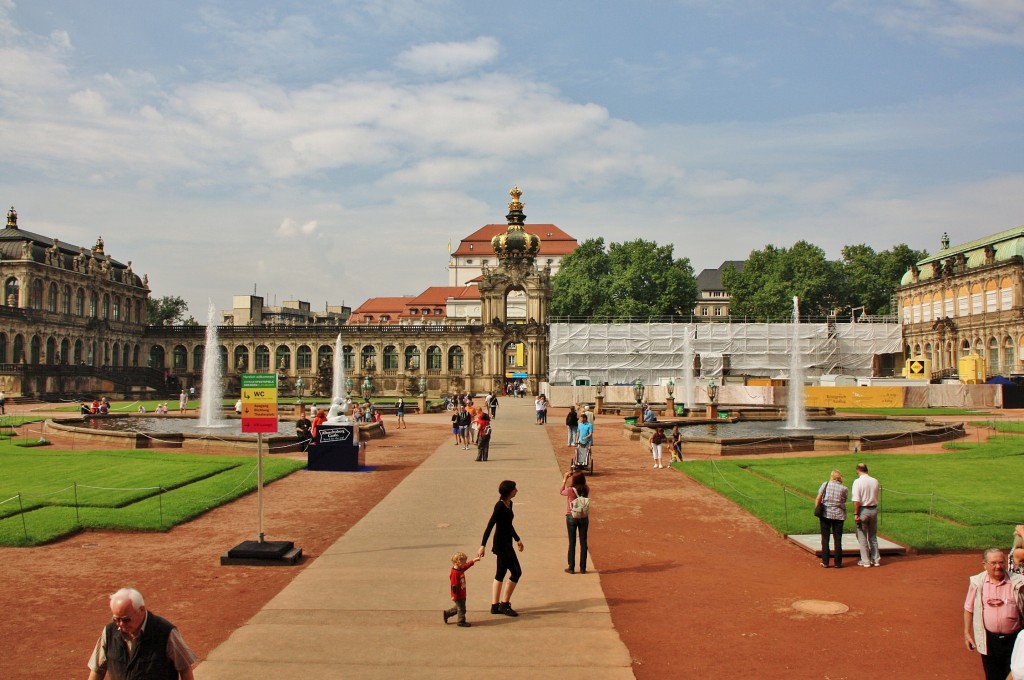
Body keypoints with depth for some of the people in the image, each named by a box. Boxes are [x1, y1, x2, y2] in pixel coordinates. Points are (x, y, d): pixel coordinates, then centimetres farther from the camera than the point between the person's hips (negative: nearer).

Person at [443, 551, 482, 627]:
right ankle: (461, 622, 17)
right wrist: (454, 596, -23)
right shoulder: (455, 573, -26)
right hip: (458, 596, -10)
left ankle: (446, 613, 34)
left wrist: (474, 560, 21)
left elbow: (467, 565, 23)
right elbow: (454, 585, -25)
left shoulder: (461, 569, 4)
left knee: (458, 607, 23)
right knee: (461, 609, 3)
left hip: (462, 595, 10)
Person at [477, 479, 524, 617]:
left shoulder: (509, 504, 8)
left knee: (500, 574, 12)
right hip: (501, 544, -9)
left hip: (506, 543, 9)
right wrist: (483, 545, -24)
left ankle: (495, 606, 18)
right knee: (516, 572, -6)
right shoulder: (500, 506, -19)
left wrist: (517, 539, 31)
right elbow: (490, 525, -21)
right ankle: (504, 604, 2)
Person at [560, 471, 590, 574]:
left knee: (572, 542, 6)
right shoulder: (586, 490, -8)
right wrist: (578, 476, 11)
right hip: (584, 518, 2)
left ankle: (571, 567, 11)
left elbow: (561, 492, 5)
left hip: (571, 518, -2)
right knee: (583, 542, 9)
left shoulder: (570, 490, -17)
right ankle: (583, 568, 13)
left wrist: (565, 479, 9)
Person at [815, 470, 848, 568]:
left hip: (825, 514, 0)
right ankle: (838, 563, 12)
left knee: (825, 538, 7)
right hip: (838, 515, 0)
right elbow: (844, 501, 0)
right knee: (837, 539, 8)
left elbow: (818, 499, -5)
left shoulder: (825, 485, -3)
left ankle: (825, 562, 9)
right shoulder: (844, 489, -2)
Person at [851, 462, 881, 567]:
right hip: (874, 509, 5)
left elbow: (856, 500, -18)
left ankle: (865, 561, 9)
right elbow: (877, 496, 7)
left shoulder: (858, 482, -14)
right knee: (873, 536, 16)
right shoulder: (875, 481, 2)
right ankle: (875, 560, 20)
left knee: (862, 537, 6)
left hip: (863, 510, -5)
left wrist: (856, 514, -15)